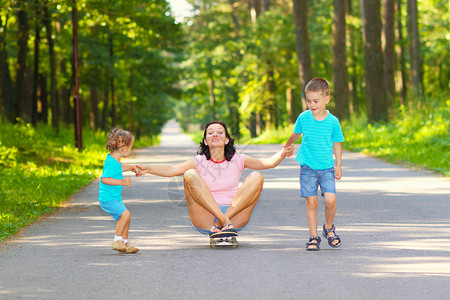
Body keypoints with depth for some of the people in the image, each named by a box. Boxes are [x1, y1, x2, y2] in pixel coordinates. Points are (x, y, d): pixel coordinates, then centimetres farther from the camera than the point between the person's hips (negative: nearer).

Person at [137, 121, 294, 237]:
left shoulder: (237, 160, 10)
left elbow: (268, 162, -2)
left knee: (256, 177, -14)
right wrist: (147, 168, -27)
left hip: (236, 216, 1)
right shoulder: (199, 162, 6)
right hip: (205, 220, -1)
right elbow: (172, 170, -10)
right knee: (190, 174, -18)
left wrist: (282, 154, -22)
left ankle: (222, 222, -25)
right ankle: (225, 222, -31)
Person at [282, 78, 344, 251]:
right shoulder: (303, 118, -2)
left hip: (327, 167, -1)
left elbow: (337, 143, 8)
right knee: (311, 203, -3)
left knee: (330, 199, -14)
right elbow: (296, 134, 20)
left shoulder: (333, 121, -5)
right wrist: (288, 145, 38)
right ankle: (313, 237, 8)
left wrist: (338, 165, 8)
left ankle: (329, 228, 12)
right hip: (308, 167, 1)